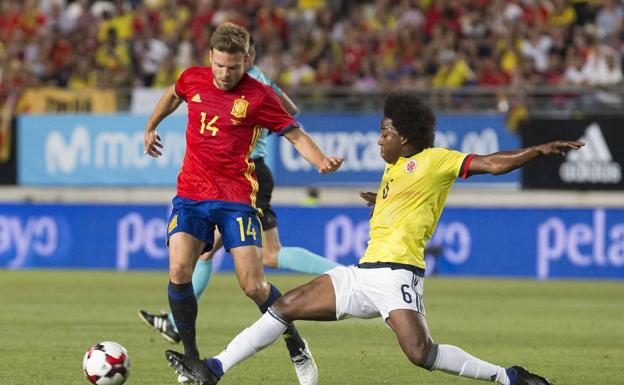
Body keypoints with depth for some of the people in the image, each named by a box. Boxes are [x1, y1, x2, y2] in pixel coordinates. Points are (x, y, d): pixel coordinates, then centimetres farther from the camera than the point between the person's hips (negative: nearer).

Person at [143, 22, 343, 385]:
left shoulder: (259, 96, -8)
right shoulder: (193, 79, 3)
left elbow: (296, 135, -4)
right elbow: (173, 94, 28)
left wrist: (322, 161, -22)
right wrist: (151, 127, 36)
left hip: (236, 198, -3)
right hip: (191, 195, 3)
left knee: (253, 285, -8)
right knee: (179, 270, -16)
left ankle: (297, 347, 16)